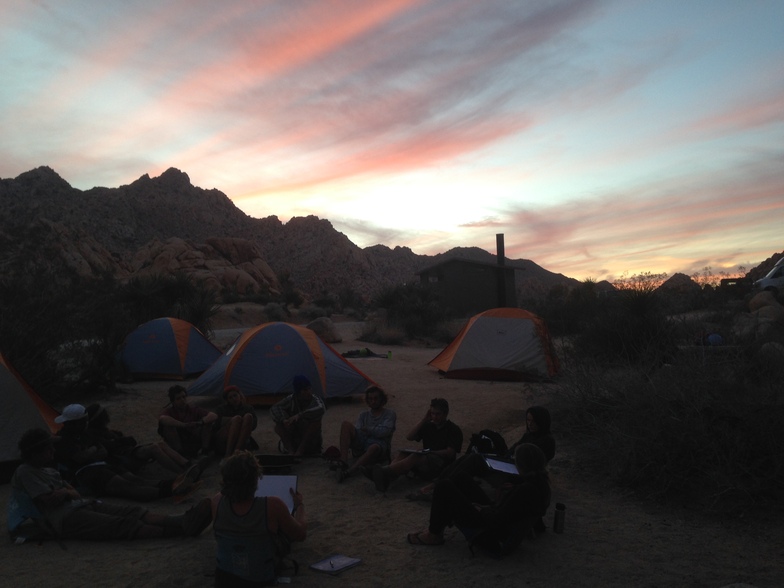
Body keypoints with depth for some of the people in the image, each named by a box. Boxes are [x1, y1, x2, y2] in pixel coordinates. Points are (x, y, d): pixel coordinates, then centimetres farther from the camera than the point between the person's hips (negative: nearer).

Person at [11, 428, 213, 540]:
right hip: (66, 519, -9)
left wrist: (65, 491, 1)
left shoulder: (47, 468, 24)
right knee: (122, 524, -26)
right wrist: (66, 492, 5)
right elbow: (49, 500, -13)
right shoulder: (26, 472, -3)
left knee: (132, 511, -15)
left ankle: (183, 521, -34)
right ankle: (182, 528, -42)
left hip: (83, 506, 9)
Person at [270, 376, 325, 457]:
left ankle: (300, 451, -23)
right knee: (279, 426, -22)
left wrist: (299, 415, -46)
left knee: (316, 422, -29)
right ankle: (291, 451, -20)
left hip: (310, 440, -1)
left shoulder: (315, 400, -18)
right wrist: (284, 420, -37)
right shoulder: (291, 399, -9)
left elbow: (321, 409, -42)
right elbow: (274, 408, -18)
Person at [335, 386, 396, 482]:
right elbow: (356, 431, 9)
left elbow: (384, 432, -5)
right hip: (361, 445, 4)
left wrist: (367, 429, 3)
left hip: (380, 445, -4)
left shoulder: (390, 414, 12)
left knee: (374, 448, -42)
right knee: (345, 424, -19)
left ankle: (347, 472, -57)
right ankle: (343, 462, -35)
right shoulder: (364, 415, 24)